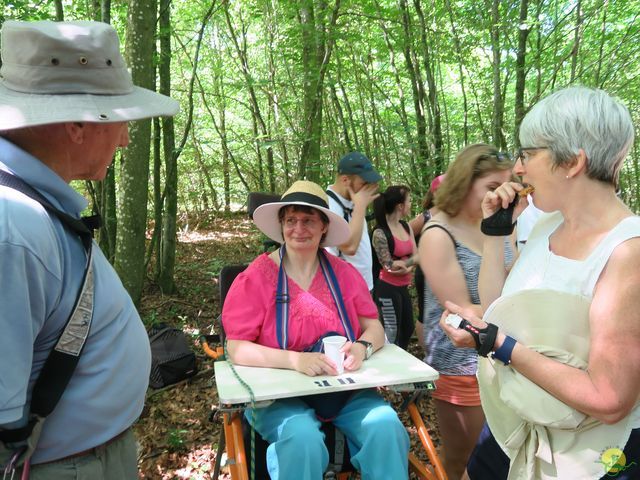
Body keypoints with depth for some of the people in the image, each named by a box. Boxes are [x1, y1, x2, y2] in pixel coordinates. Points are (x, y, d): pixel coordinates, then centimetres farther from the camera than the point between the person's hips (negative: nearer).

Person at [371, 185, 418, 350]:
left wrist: (407, 267, -18)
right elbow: (389, 265, -18)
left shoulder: (406, 226, 5)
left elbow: (415, 255, 1)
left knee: (407, 329, 20)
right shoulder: (380, 232, -18)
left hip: (404, 287, 8)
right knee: (392, 335, 3)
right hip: (388, 288, -8)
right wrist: (414, 259, -16)